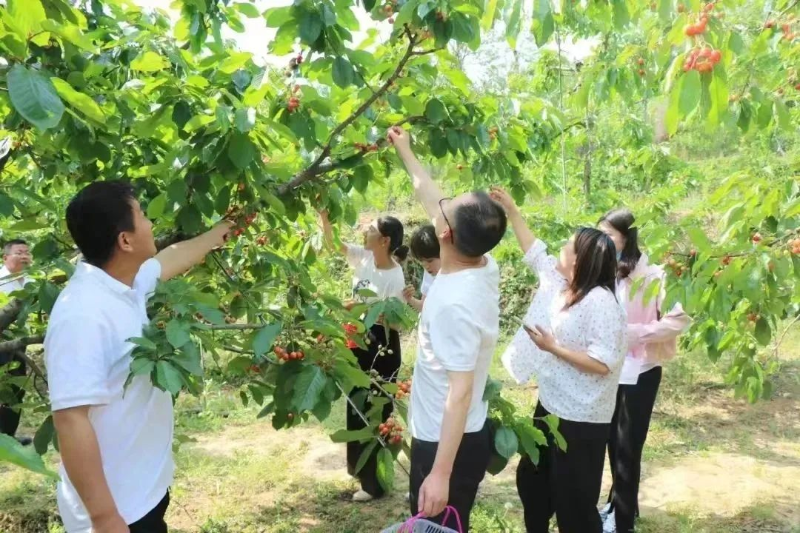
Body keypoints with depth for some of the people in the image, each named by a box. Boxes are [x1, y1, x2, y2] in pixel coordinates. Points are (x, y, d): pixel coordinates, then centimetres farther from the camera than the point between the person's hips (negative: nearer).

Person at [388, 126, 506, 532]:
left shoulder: (454, 302, -30)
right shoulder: (484, 268, -4)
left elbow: (461, 392, -28)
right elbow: (432, 199, 10)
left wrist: (440, 473, -25)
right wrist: (405, 152, 21)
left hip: (445, 443, -9)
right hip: (464, 436, 9)